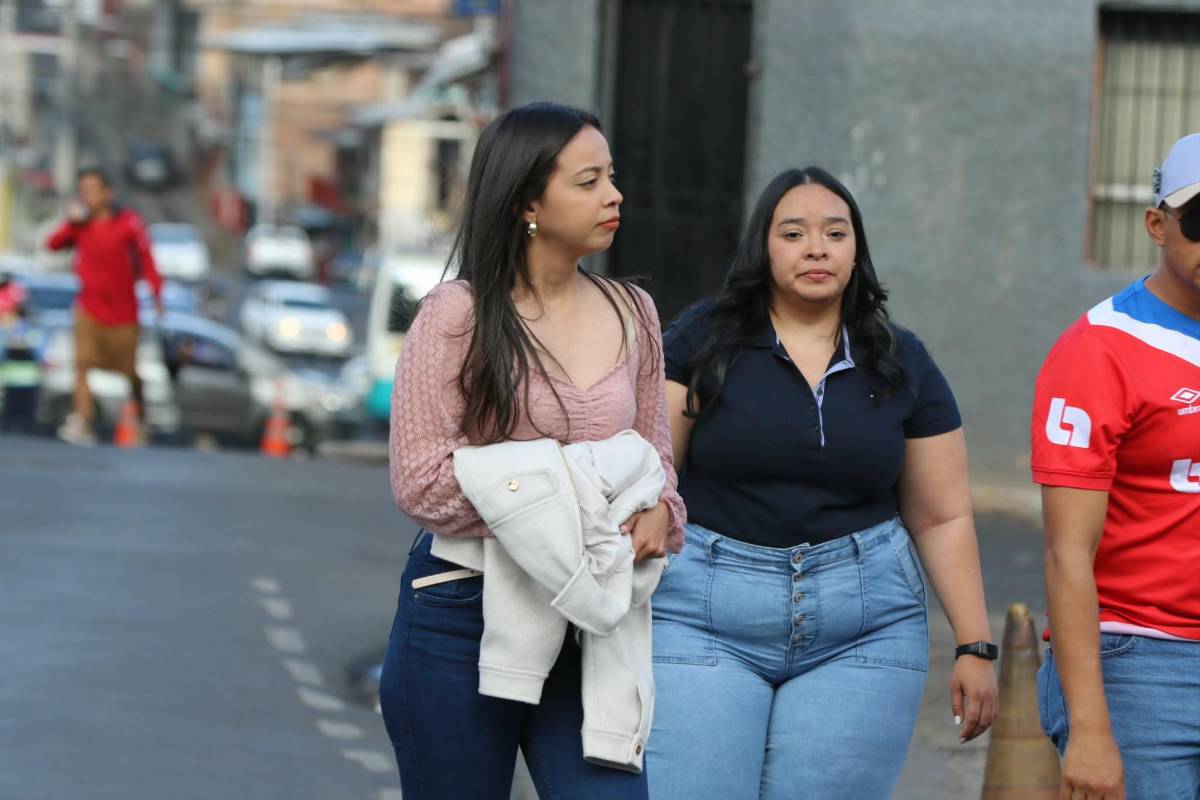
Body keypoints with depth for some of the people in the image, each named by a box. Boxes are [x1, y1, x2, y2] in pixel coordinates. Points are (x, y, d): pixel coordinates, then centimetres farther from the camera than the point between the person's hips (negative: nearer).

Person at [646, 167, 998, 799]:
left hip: (862, 624, 2)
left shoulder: (901, 365, 9)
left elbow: (943, 519, 10)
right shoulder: (703, 341, 2)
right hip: (705, 616, -2)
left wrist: (975, 646, 5)